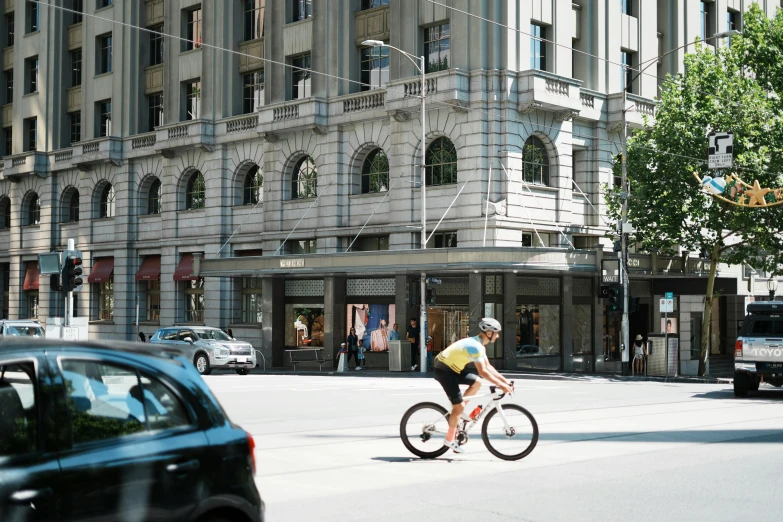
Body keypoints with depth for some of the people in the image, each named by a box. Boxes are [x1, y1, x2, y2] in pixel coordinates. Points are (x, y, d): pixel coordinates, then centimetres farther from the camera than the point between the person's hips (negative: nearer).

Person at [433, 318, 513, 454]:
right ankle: (449, 439, 4)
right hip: (444, 371, -10)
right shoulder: (475, 346, -23)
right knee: (459, 406, -8)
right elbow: (483, 371, -28)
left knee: (476, 382, 8)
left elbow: (488, 367, 13)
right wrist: (501, 385, -25)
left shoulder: (479, 345, 9)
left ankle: (457, 411, 14)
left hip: (452, 368, 10)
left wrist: (504, 380, 5)